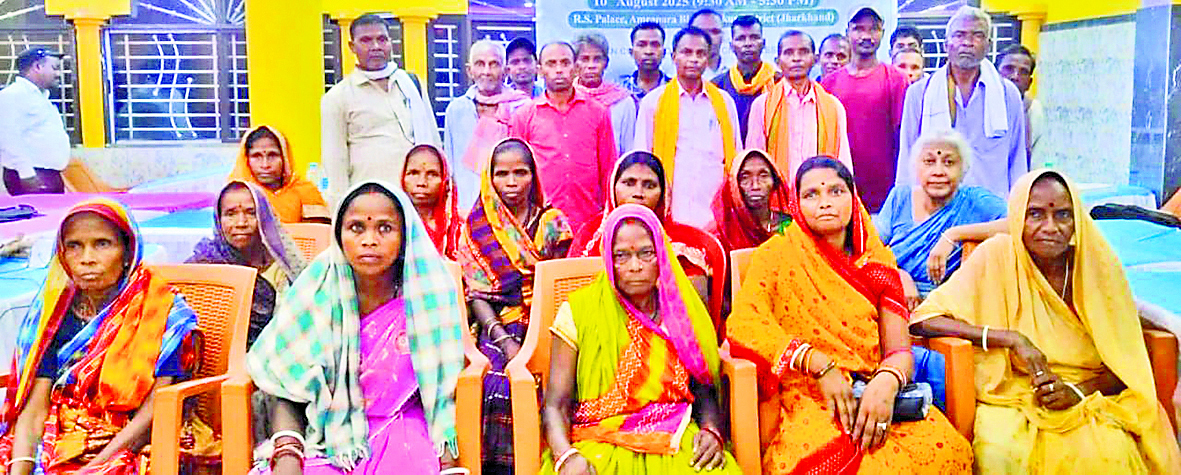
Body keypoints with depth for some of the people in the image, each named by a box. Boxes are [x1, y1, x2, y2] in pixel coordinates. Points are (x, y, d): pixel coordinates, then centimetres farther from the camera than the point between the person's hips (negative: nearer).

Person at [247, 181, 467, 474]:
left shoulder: (426, 299, -4)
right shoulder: (316, 297, -5)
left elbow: (442, 392, 1)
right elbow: (287, 395, 0)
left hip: (403, 436, 0)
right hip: (327, 436, 1)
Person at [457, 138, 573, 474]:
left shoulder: (552, 223, 10)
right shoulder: (478, 227, 9)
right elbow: (476, 294, 2)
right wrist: (505, 341, -13)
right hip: (497, 329, 0)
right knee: (498, 387, -27)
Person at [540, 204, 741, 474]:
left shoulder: (681, 311, 11)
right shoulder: (578, 311, 1)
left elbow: (705, 391, 13)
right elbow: (556, 404, -2)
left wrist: (712, 431, -8)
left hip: (674, 442, 2)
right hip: (600, 447, -2)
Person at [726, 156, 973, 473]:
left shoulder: (876, 261, 15)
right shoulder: (777, 255, 5)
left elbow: (899, 350, 6)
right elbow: (743, 322, -11)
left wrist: (887, 382, -18)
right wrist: (819, 365, -18)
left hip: (875, 395, 4)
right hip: (809, 399, -4)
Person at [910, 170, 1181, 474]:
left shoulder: (1099, 263, -2)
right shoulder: (997, 257, -8)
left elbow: (1128, 365, 4)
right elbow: (924, 319, -16)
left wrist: (1078, 390, -15)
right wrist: (1012, 339, -21)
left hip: (1090, 395, 2)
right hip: (1011, 395, -1)